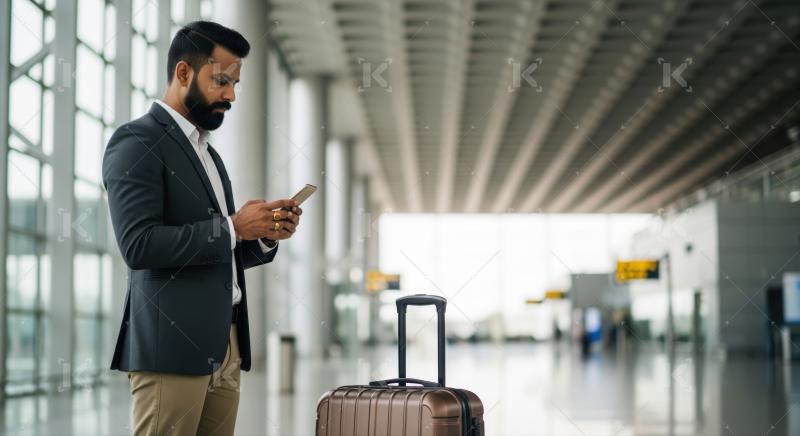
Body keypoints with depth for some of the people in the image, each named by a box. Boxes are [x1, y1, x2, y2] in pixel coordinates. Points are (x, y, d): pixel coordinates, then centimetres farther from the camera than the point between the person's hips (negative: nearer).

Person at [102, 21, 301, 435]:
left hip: (225, 345, 8)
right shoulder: (137, 142, -6)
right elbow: (139, 245, -17)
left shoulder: (206, 151, 22)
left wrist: (264, 235, 5)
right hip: (172, 343, -8)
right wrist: (232, 227, -15)